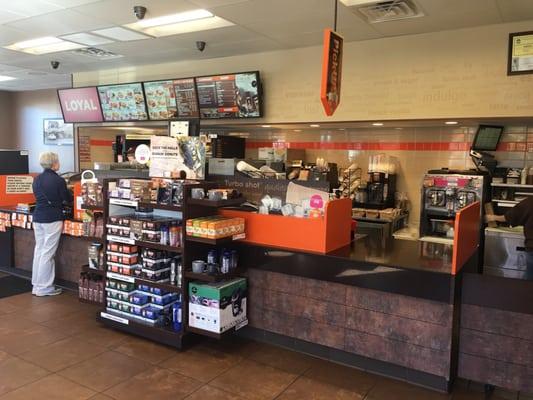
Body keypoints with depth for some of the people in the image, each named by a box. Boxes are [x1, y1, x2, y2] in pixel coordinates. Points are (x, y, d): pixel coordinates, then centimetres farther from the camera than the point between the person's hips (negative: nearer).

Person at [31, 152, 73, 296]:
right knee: (48, 253, -1)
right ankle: (44, 288, 5)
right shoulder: (59, 180, -13)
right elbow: (68, 199, -2)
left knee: (39, 250, 13)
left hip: (37, 218, 7)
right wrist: (67, 191, 20)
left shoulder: (36, 179, 8)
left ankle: (36, 285, 19)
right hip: (52, 219, -7)